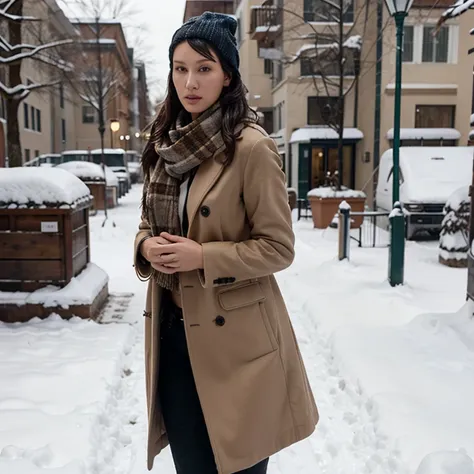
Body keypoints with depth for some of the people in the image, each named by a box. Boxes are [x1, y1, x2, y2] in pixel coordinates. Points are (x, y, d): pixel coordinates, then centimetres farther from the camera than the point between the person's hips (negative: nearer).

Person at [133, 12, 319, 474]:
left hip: (232, 337, -6)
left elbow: (279, 248, -12)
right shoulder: (167, 141, 6)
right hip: (174, 330, 6)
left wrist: (202, 256, -21)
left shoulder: (251, 146, -14)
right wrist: (146, 246, -6)